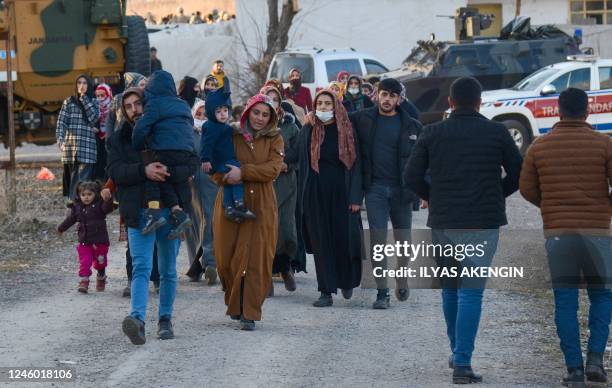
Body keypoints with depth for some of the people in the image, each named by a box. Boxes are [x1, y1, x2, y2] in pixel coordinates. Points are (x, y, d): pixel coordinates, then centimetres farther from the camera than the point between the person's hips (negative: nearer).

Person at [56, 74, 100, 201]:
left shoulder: (93, 102, 13)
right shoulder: (69, 102, 12)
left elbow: (94, 118, -6)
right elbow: (61, 122, 4)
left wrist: (84, 99, -4)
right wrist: (60, 140, -11)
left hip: (87, 147, -1)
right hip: (70, 146, 1)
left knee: (83, 180, -10)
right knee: (72, 178, 1)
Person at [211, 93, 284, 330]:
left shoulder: (274, 140, 7)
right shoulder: (231, 137, 7)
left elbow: (273, 169, -9)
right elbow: (215, 171, 3)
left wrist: (243, 172, -19)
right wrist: (226, 176, -20)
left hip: (261, 206, -1)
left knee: (256, 259, -6)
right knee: (227, 258, 2)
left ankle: (249, 313, -2)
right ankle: (235, 304, 25)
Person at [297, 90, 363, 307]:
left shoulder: (346, 131, 1)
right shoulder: (308, 132, 4)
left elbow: (355, 164, -1)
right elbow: (302, 164, 4)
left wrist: (356, 197, -8)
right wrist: (303, 198, -3)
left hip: (341, 193, -1)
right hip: (316, 195, 1)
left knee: (344, 239, -1)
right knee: (321, 242, 0)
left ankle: (347, 281, 25)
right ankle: (327, 292, 3)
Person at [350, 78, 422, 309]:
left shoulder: (411, 126, 4)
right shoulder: (363, 119, 4)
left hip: (401, 189, 1)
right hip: (375, 188, -1)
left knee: (403, 239, 9)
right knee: (378, 240, -6)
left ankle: (401, 281, 30)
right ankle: (382, 292, -5)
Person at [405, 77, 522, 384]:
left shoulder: (432, 134, 1)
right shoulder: (497, 133, -1)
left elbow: (412, 177, -1)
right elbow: (518, 174, 3)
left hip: (442, 221, 2)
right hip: (483, 221, -2)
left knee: (449, 289, 19)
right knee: (471, 292, -4)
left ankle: (457, 353, 27)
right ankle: (462, 363, -11)